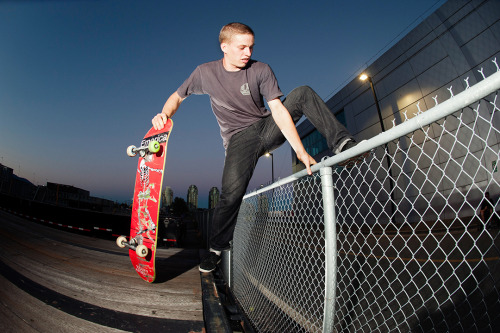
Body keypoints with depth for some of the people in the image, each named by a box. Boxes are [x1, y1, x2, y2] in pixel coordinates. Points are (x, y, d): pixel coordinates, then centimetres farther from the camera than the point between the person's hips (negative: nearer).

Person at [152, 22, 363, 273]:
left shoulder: (261, 70, -7)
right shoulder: (205, 72, -3)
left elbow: (278, 110, -16)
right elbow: (177, 96, 9)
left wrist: (300, 151, -25)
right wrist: (165, 114, -15)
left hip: (268, 128, 2)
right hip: (240, 139, -1)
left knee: (303, 93, -15)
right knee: (231, 191, -24)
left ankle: (341, 143, -16)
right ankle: (216, 248, 0)